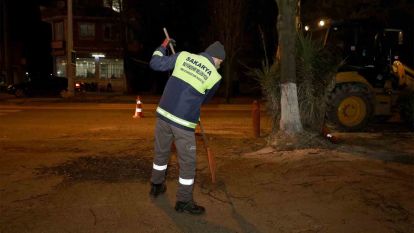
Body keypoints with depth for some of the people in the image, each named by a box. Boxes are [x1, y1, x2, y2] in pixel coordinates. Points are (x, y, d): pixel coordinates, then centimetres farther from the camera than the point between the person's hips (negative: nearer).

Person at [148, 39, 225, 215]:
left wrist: (163, 46, 24)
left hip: (164, 113, 5)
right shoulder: (215, 77, -4)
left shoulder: (184, 56, 3)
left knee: (161, 152, 23)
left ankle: (156, 186, 41)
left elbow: (155, 63, 8)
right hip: (184, 123, -5)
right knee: (187, 162, 8)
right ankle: (184, 201, 16)